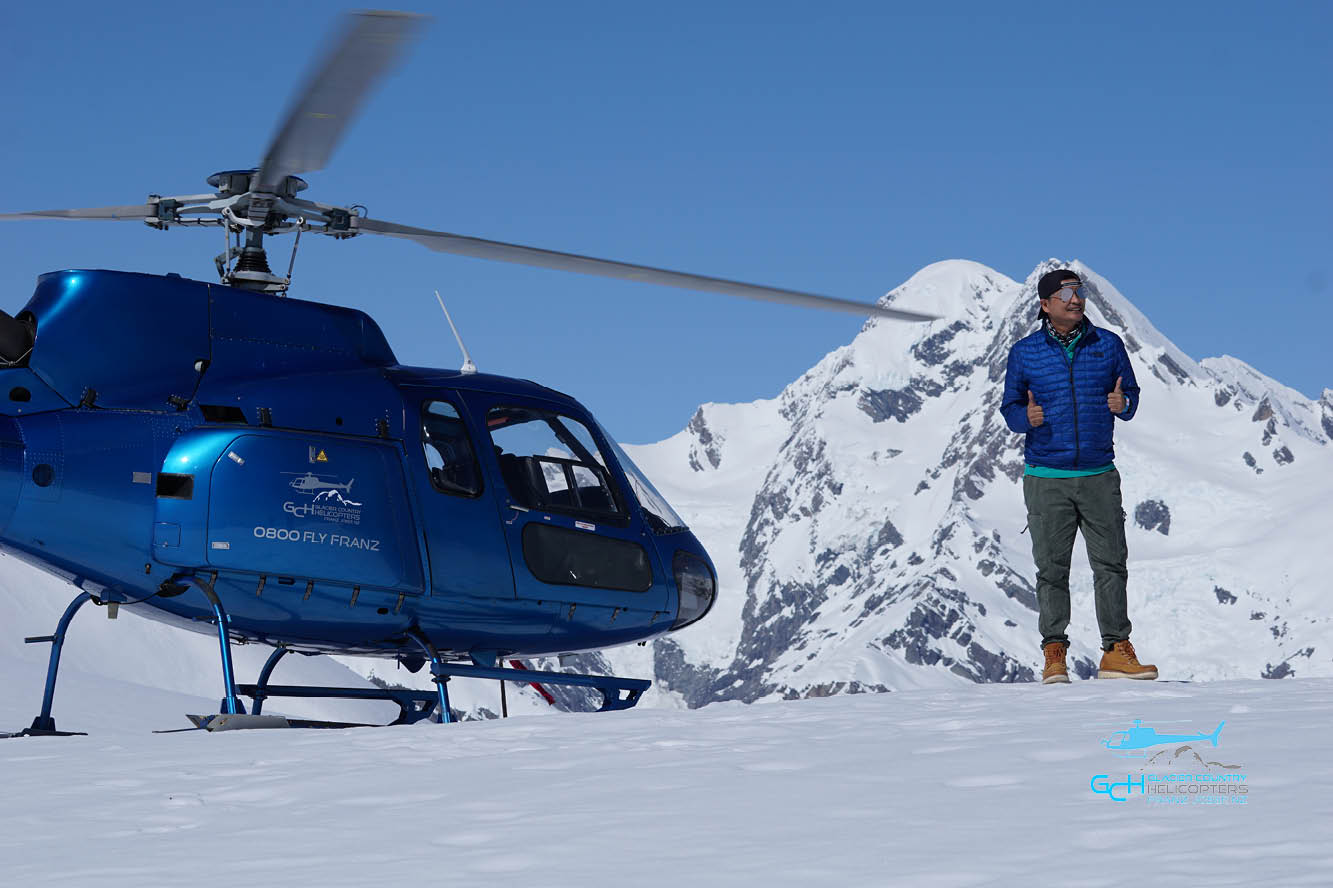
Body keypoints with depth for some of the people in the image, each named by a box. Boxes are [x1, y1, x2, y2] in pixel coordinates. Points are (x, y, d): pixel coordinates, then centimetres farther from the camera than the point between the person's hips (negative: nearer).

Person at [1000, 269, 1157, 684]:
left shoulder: (1108, 345, 6)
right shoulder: (1024, 353, 4)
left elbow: (1131, 394, 12)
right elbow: (1009, 407, 8)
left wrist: (1122, 404, -11)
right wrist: (1026, 417, -14)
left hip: (1099, 475, 1)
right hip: (1046, 478, -1)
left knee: (1111, 564, -2)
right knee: (1052, 569, 0)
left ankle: (1116, 652, 5)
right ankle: (1054, 656, 7)